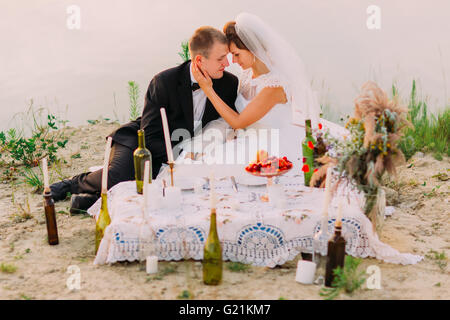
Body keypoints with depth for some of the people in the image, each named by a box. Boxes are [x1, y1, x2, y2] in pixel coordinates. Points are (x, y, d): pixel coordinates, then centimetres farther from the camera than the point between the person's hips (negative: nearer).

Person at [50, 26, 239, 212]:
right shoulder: (164, 81, -18)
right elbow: (150, 136, -15)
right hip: (139, 141, -3)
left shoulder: (229, 83, -7)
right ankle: (78, 183, 0)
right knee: (118, 177, -32)